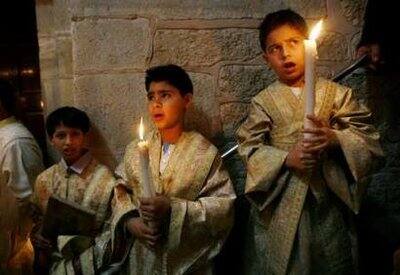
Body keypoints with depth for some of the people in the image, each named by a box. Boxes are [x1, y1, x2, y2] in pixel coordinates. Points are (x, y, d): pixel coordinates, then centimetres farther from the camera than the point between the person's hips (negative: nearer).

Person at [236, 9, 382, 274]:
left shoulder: (336, 93, 3)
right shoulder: (263, 101, 2)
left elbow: (368, 137, 0)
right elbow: (249, 148, -3)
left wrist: (335, 139, -19)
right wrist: (286, 158, -18)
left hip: (329, 198, 1)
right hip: (280, 205, 0)